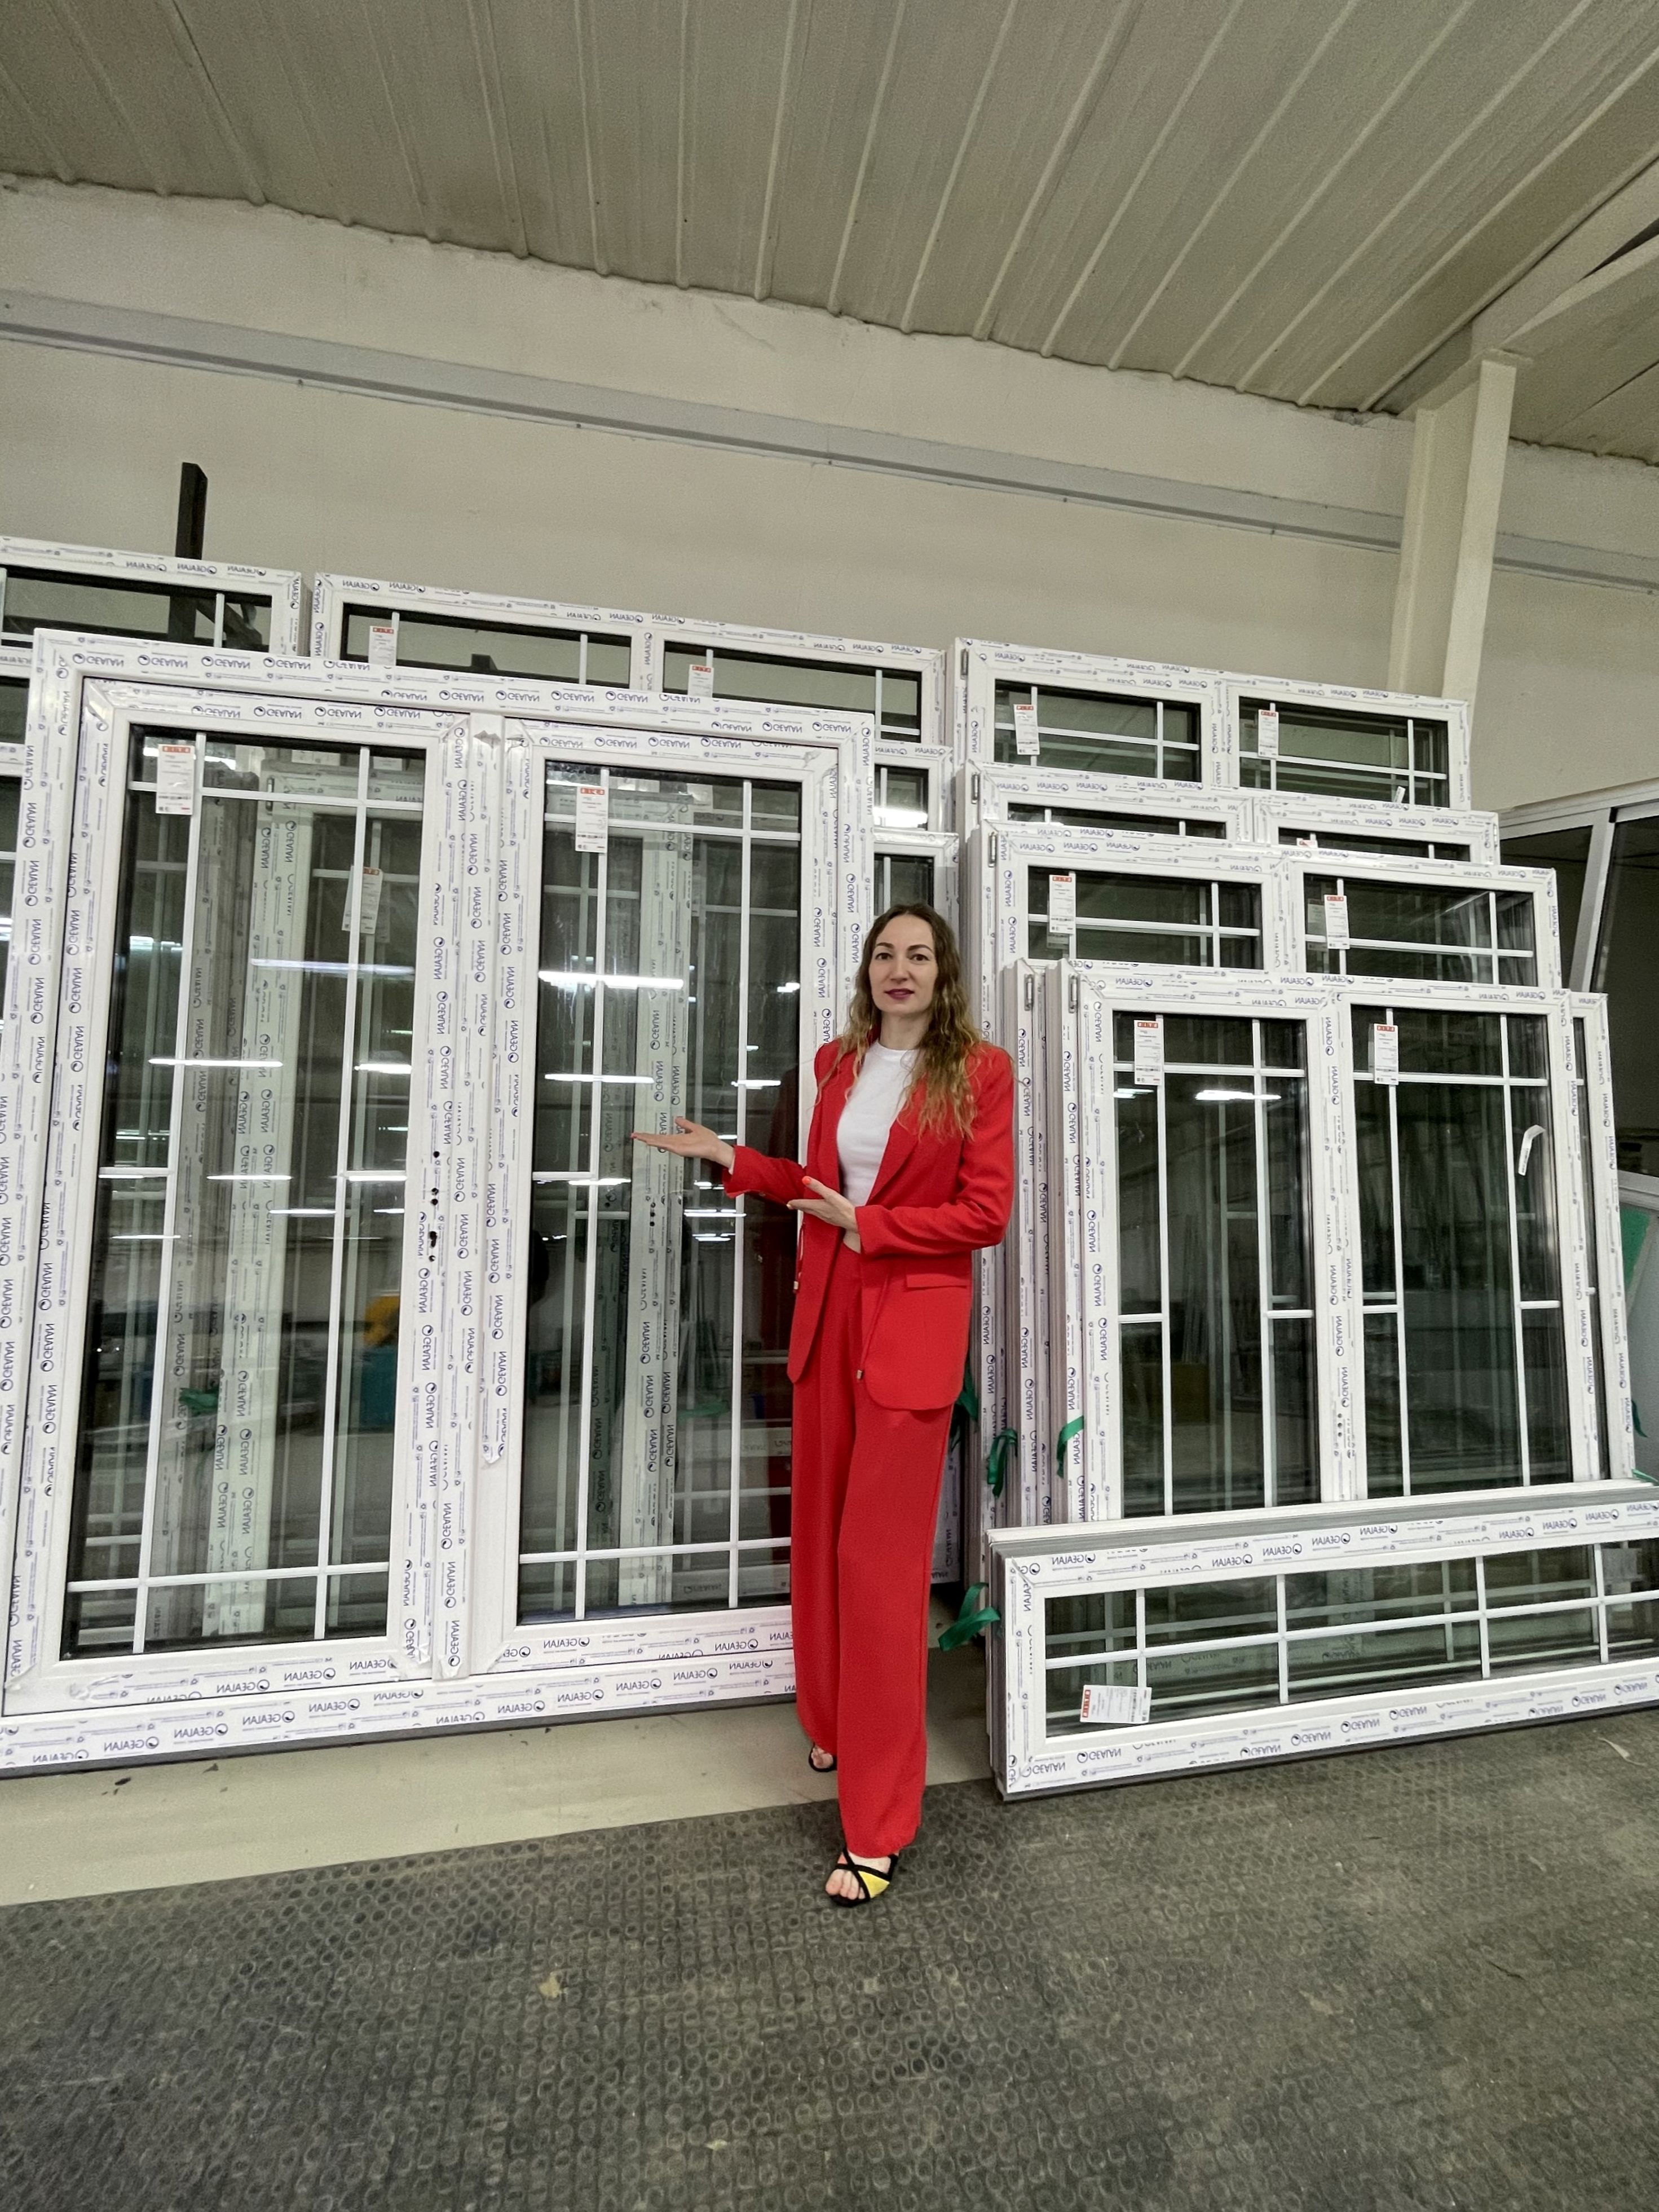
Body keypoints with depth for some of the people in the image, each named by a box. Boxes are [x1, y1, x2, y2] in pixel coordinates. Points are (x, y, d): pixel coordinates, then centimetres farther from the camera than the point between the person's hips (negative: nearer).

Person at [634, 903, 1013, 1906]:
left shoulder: (980, 1070, -5)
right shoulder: (841, 1064, 11)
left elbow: (987, 1213, -9)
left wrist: (868, 1226, -12)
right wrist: (732, 1159, 13)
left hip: (913, 1321, -5)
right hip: (828, 1310, 6)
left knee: (879, 1558, -2)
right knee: (822, 1536, 15)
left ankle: (879, 1828, 14)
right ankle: (838, 1726, 41)